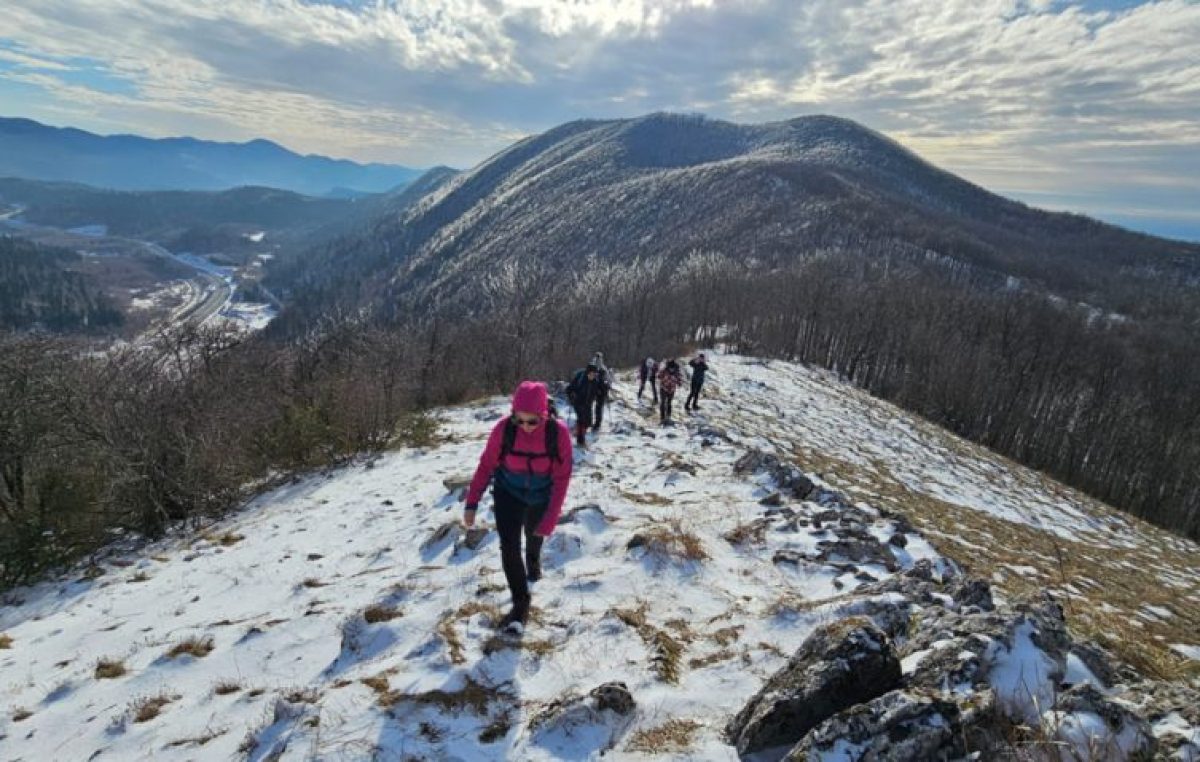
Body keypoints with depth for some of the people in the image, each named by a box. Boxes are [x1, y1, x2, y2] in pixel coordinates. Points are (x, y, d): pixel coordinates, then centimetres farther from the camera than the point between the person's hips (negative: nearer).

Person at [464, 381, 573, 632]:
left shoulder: (558, 432, -30)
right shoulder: (504, 428, -29)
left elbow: (561, 478, -22)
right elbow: (486, 465, -16)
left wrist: (550, 520, -24)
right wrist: (472, 503, -17)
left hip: (540, 496, 1)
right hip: (509, 493, 0)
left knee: (534, 533, 26)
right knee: (509, 546, -12)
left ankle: (533, 561, 61)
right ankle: (521, 603, 5)